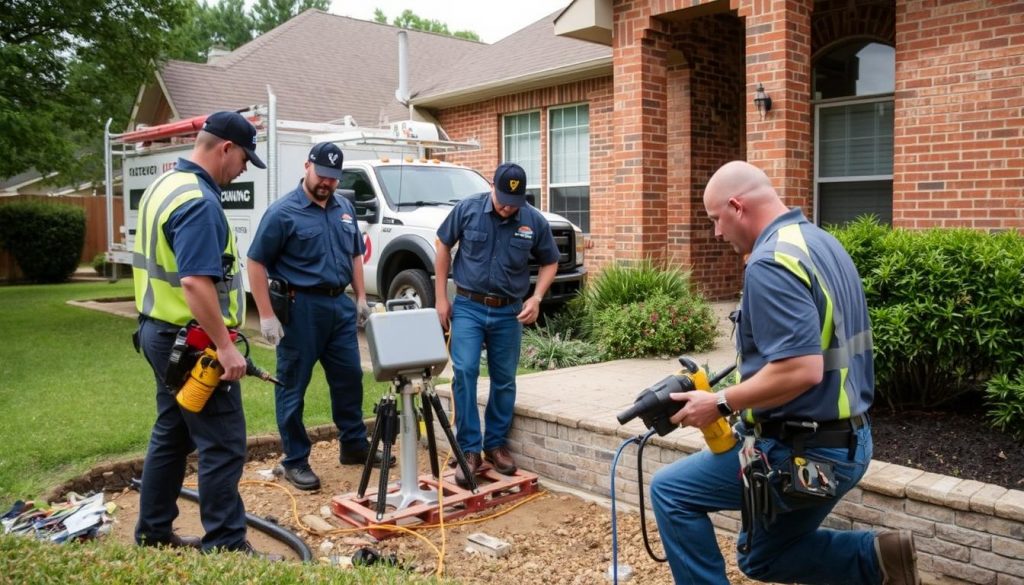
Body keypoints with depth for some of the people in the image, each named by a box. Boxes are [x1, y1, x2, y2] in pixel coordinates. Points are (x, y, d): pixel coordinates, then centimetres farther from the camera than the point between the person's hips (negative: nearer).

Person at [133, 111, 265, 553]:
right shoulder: (198, 201, -21)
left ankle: (152, 535, 28)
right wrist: (225, 346, -26)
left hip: (162, 332, 10)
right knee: (222, 446, -3)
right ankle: (226, 547, 4)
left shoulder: (165, 185, 12)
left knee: (171, 437, 18)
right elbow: (195, 282, -29)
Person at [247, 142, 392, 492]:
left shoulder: (344, 208, 10)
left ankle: (354, 445, 29)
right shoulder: (283, 212, -9)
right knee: (293, 386, 4)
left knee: (349, 378, 14)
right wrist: (267, 316, -14)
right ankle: (294, 460, 15)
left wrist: (361, 297, 11)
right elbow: (256, 263, -10)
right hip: (300, 308, -6)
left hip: (340, 305, 6)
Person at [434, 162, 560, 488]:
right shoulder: (466, 210, -8)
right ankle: (469, 449, -3)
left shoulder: (535, 222, -6)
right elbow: (443, 247, 4)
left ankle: (495, 444, 25)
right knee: (465, 371, -14)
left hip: (509, 312, 2)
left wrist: (537, 297, -9)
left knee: (504, 381, 8)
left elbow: (550, 262, 8)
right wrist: (441, 297, 1)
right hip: (468, 306, -2)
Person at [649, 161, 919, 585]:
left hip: (802, 452, -10)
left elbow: (801, 371, -31)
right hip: (845, 441, 10)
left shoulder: (770, 263, -22)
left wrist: (721, 403, -19)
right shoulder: (822, 243, 9)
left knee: (670, 492, 3)